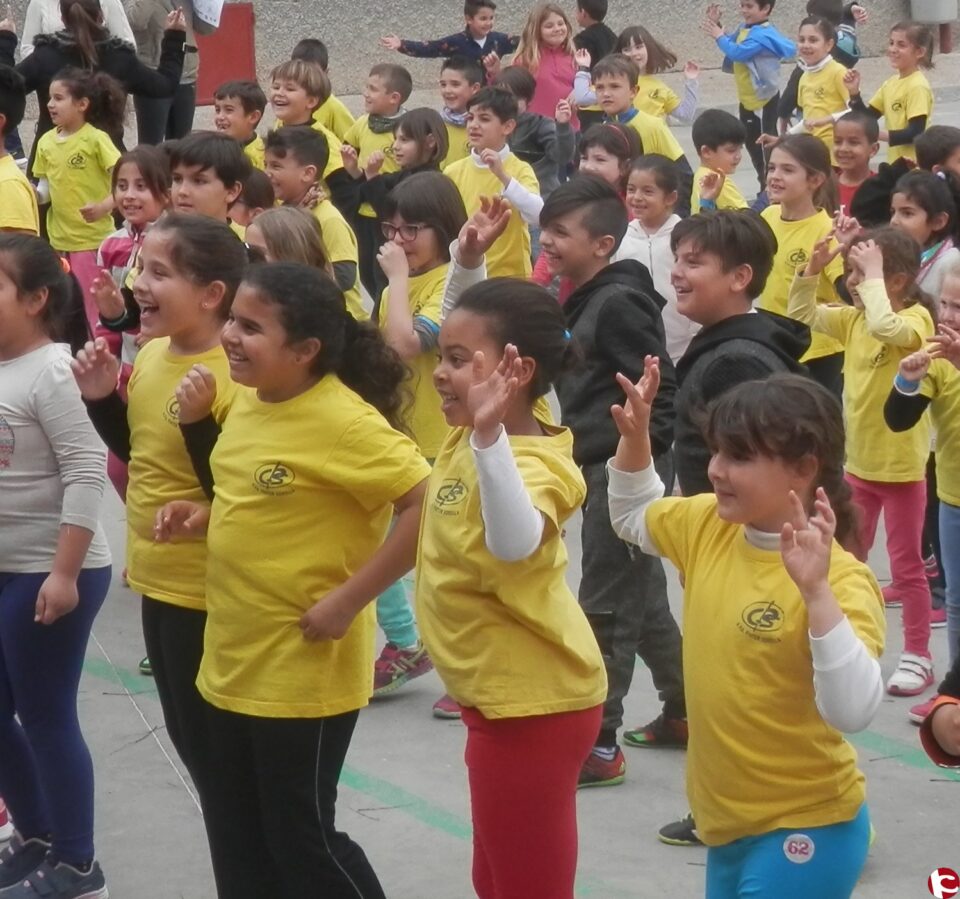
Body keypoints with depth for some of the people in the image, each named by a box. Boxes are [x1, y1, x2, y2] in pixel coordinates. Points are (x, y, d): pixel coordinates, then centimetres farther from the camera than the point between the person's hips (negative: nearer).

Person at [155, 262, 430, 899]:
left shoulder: (343, 420, -21)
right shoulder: (249, 400, 5)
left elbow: (431, 505, -26)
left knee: (301, 838, 3)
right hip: (232, 660, 9)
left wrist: (349, 599, -23)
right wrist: (205, 518, 1)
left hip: (304, 671, -9)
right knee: (237, 835, 18)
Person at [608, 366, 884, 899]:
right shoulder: (709, 526, 1)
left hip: (803, 829, -8)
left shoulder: (840, 580, -22)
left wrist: (816, 592, -43)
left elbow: (853, 711, -34)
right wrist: (634, 436, 5)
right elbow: (633, 515, 22)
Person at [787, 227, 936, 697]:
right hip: (858, 460, 7)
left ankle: (917, 656, 12)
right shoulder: (853, 318, 3)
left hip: (901, 464, -7)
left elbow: (886, 328, -39)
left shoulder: (916, 317, -18)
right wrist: (811, 270, -5)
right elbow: (801, 313, 8)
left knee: (905, 563, 3)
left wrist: (873, 277, -31)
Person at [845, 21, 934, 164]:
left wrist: (879, 135, -24)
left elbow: (915, 133, -20)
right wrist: (854, 92, -1)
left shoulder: (917, 86, -15)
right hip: (895, 163, 8)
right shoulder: (891, 82, 9)